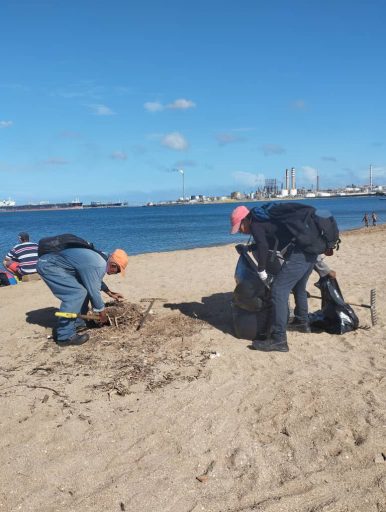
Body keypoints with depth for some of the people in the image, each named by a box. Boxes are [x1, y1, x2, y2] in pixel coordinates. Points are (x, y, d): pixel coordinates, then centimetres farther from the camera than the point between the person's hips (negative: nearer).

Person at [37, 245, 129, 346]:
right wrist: (102, 313, -4)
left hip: (52, 262, 10)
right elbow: (94, 291, -17)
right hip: (48, 265, -10)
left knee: (83, 290, 11)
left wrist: (110, 293, 32)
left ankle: (77, 323, 18)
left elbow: (96, 281, 28)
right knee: (77, 293, -17)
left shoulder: (101, 258, 8)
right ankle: (65, 336, -15)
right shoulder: (97, 266, -23)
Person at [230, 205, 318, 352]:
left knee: (278, 291, -10)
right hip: (310, 250, 10)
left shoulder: (255, 225, -2)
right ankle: (303, 322, 47)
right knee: (299, 288, 29)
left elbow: (263, 247, -14)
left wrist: (261, 271, -3)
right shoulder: (264, 219, 26)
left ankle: (278, 340, -11)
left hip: (298, 255, -10)